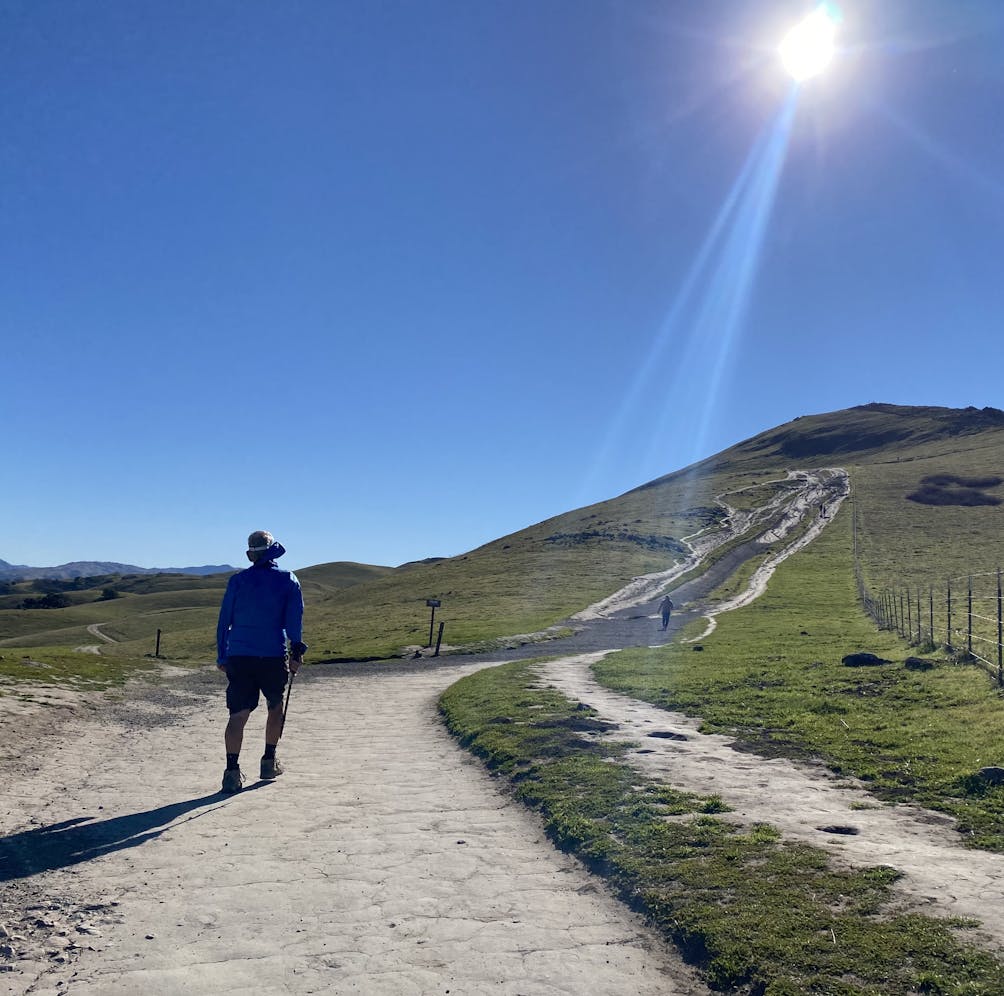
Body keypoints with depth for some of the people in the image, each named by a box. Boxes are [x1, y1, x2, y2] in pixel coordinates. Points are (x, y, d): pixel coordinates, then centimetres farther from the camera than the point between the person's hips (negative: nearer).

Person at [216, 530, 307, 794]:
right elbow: (294, 619, -4)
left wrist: (221, 656, 12)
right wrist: (296, 653, -1)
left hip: (238, 656, 1)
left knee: (238, 714, 0)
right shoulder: (288, 580, 2)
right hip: (273, 656, 0)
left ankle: (232, 770, -10)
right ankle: (269, 761, 26)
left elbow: (224, 620, 6)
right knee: (275, 706, 20)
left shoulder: (238, 580, 5)